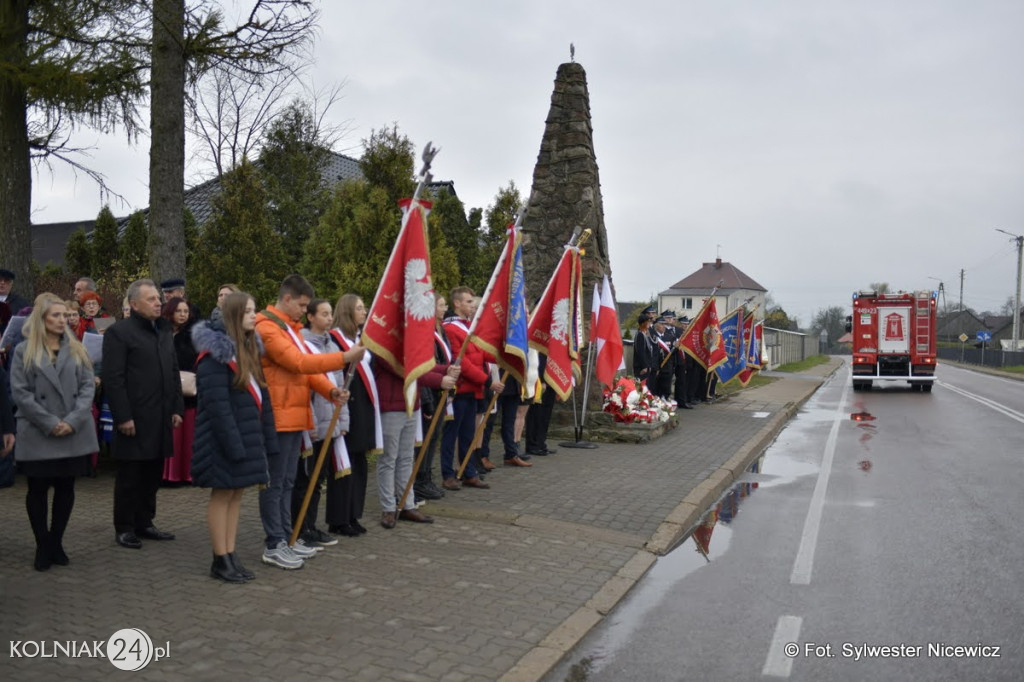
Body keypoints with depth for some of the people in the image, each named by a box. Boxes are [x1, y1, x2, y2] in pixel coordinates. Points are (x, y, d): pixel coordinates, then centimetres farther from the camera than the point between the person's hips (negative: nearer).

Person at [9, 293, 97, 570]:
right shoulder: (24, 351, 1)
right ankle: (42, 546, 18)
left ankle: (56, 542, 21)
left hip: (73, 434, 2)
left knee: (66, 488, 8)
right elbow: (20, 392, -5)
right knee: (38, 490, 5)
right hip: (37, 436, -2)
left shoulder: (76, 350, 8)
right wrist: (50, 423, -13)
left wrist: (73, 420, -11)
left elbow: (87, 386, 2)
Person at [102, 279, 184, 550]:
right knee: (129, 476, 3)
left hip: (161, 418, 7)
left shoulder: (164, 331, 16)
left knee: (152, 474, 12)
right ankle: (124, 528, 14)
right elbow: (113, 378, -12)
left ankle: (144, 523, 23)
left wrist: (177, 408, 11)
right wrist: (123, 416, -16)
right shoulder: (119, 332, -7)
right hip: (135, 418, -6)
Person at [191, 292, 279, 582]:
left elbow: (261, 394, 14)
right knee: (223, 494, 0)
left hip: (247, 434, 8)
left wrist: (265, 436, 8)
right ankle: (220, 560, 9)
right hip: (224, 438, -8)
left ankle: (231, 555, 18)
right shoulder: (215, 354, -14)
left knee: (236, 494, 11)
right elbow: (217, 404, -20)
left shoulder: (250, 349, 14)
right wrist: (233, 443, -23)